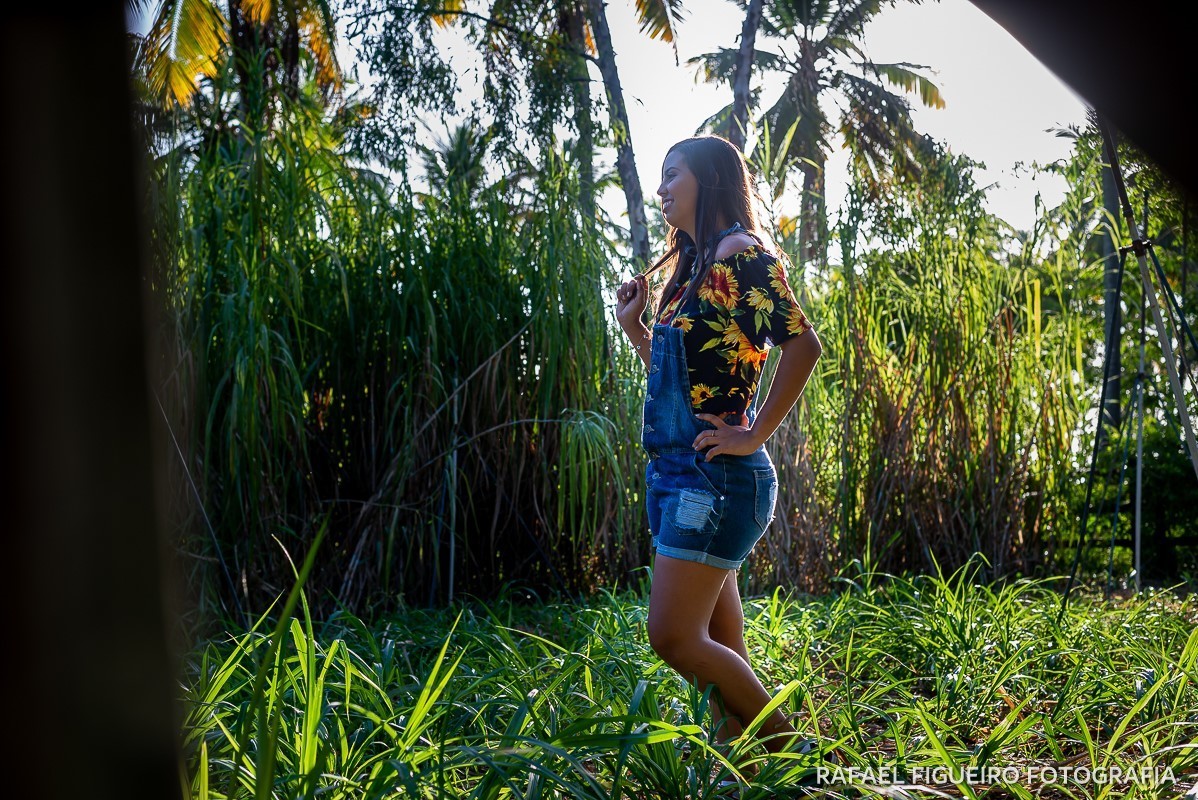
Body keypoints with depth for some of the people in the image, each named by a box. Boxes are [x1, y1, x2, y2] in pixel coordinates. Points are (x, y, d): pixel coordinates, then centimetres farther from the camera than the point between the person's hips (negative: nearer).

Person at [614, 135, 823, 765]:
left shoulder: (738, 253, -9)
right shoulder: (692, 268, 18)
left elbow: (803, 344, -19)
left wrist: (754, 435, -18)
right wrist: (636, 327, 11)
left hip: (714, 475, -9)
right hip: (675, 472, 9)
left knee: (673, 635, -11)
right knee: (721, 648, 10)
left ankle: (789, 747, 1)